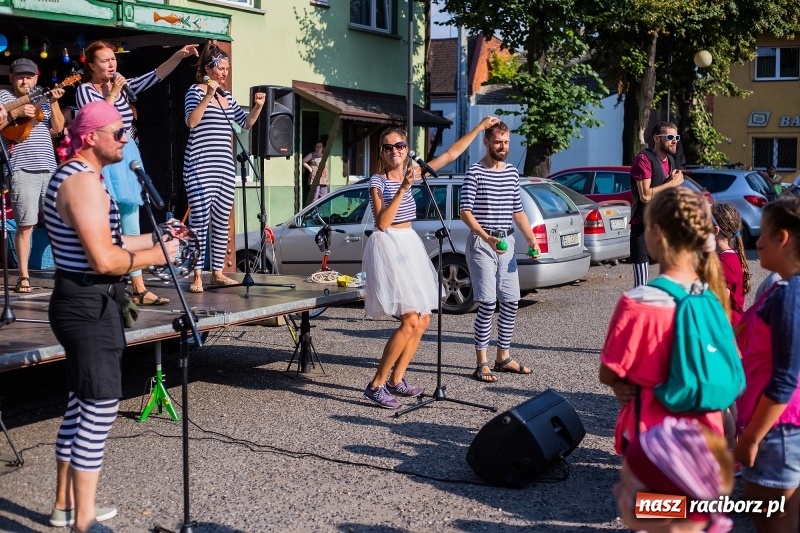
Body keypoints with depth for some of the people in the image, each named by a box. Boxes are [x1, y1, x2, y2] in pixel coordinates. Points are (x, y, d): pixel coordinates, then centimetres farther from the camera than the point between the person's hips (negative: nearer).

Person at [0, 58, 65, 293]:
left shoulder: (43, 100, 18)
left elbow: (58, 128, 9)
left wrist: (54, 103, -3)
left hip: (49, 168, 4)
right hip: (22, 170, -4)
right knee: (26, 224, -5)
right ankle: (23, 276, 3)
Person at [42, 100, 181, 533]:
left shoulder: (74, 176, 17)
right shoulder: (84, 181, -18)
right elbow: (104, 260, -26)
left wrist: (153, 239, 15)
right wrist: (154, 256, -12)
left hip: (84, 304, 11)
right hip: (89, 306, -11)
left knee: (83, 404, 18)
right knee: (100, 408, -7)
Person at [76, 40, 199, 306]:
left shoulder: (123, 85, 12)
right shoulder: (85, 90, -2)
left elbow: (155, 75, 2)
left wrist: (179, 55, -11)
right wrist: (112, 93, -12)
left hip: (128, 159, 6)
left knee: (131, 226, 7)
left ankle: (138, 288, 10)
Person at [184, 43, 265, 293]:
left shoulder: (226, 95, 16)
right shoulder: (196, 90, -3)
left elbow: (246, 123, 20)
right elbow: (191, 122, -18)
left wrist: (257, 107, 2)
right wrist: (208, 96, -25)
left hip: (225, 165, 7)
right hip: (200, 165, -7)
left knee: (221, 221, 7)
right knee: (200, 219, -10)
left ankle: (217, 272, 13)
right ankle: (197, 275, -7)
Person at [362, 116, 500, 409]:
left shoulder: (412, 173, 7)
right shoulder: (377, 181, -8)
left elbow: (451, 154, 11)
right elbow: (382, 223, -19)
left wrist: (480, 127, 11)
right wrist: (402, 189, -24)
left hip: (409, 246, 7)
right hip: (388, 247, -7)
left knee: (423, 319, 6)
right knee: (410, 321, -16)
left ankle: (396, 380, 15)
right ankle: (376, 385, -10)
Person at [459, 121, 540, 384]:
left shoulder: (512, 172, 13)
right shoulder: (475, 172, -7)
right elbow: (465, 212, -13)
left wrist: (532, 240, 9)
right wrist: (485, 237, -26)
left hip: (506, 242, 7)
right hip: (481, 243, -7)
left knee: (511, 302, 8)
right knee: (487, 304, -10)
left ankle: (503, 357, 20)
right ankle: (482, 363, -4)